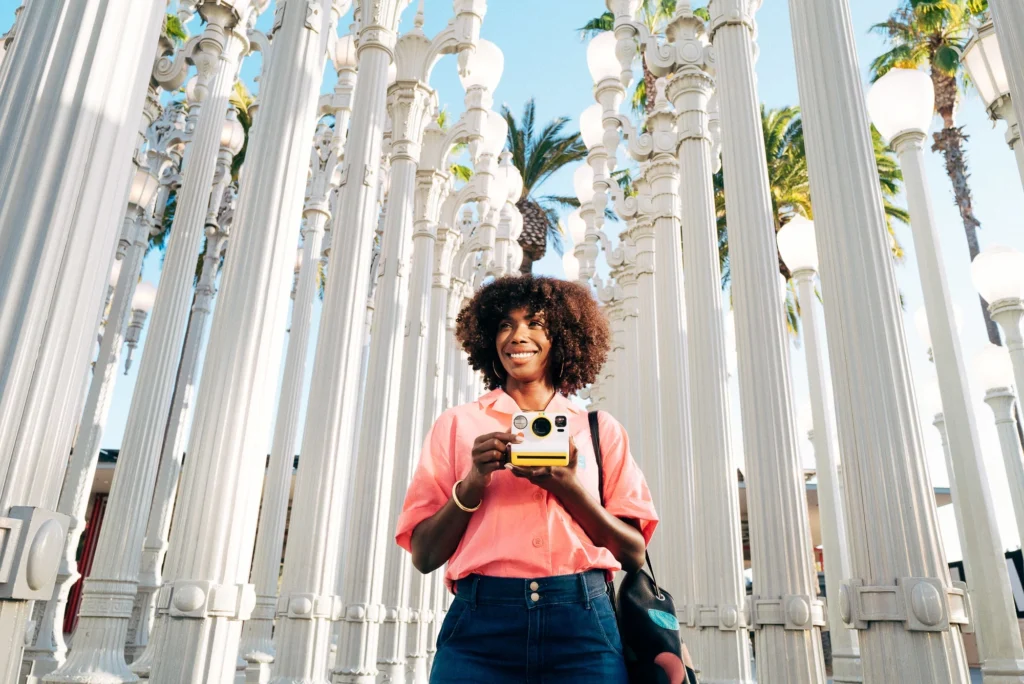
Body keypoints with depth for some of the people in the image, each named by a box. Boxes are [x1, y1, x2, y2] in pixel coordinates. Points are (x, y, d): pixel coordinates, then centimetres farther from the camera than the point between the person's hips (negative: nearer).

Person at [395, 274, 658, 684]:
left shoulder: (600, 429, 9)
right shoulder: (457, 425, 7)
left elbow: (634, 553, 5)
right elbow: (424, 555, 4)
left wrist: (568, 487, -11)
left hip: (584, 624, 1)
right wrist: (474, 480, -12)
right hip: (480, 623, 0)